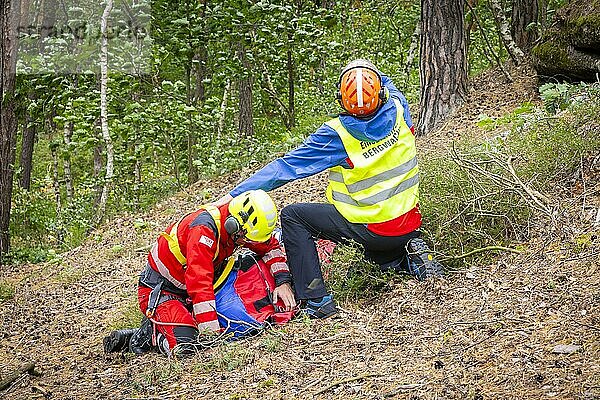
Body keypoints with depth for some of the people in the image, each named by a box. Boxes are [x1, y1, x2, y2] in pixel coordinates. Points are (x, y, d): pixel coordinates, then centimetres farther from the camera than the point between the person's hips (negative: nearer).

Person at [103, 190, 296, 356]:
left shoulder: (236, 225, -5)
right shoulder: (204, 228, -30)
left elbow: (271, 247, 9)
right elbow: (199, 283, -35)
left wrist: (283, 281, -8)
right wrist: (211, 331, -36)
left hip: (189, 291, 9)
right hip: (159, 291, -9)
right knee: (184, 344, -29)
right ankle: (148, 334, 0)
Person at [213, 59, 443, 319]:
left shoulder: (337, 134, -20)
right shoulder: (398, 110, -9)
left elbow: (286, 167, -17)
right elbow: (388, 86, 19)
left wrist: (234, 195, -12)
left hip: (368, 228, -6)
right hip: (409, 223, 6)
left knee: (292, 216, 3)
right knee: (377, 254, 39)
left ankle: (315, 300, -2)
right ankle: (414, 255, 6)